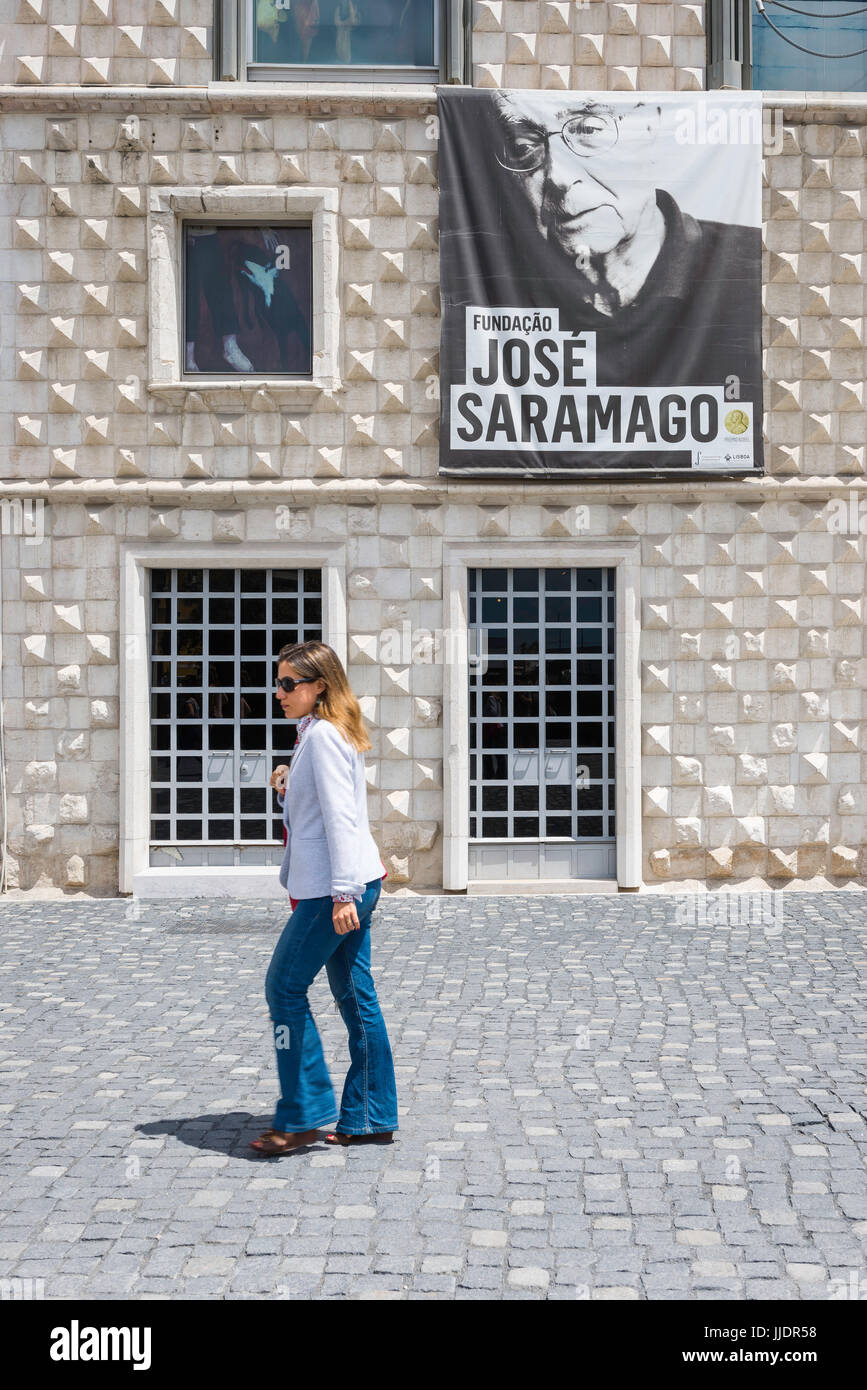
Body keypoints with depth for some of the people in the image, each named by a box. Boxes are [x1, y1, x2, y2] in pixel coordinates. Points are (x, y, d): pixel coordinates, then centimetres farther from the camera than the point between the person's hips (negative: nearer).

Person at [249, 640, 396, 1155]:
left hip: (334, 886, -10)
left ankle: (304, 1115, 2)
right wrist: (292, 781, 11)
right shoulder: (324, 732, 18)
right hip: (356, 883, 10)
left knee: (285, 987, -3)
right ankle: (371, 1118, 16)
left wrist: (342, 892, -23)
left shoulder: (323, 735, -13)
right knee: (356, 996, 11)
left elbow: (340, 816, -20)